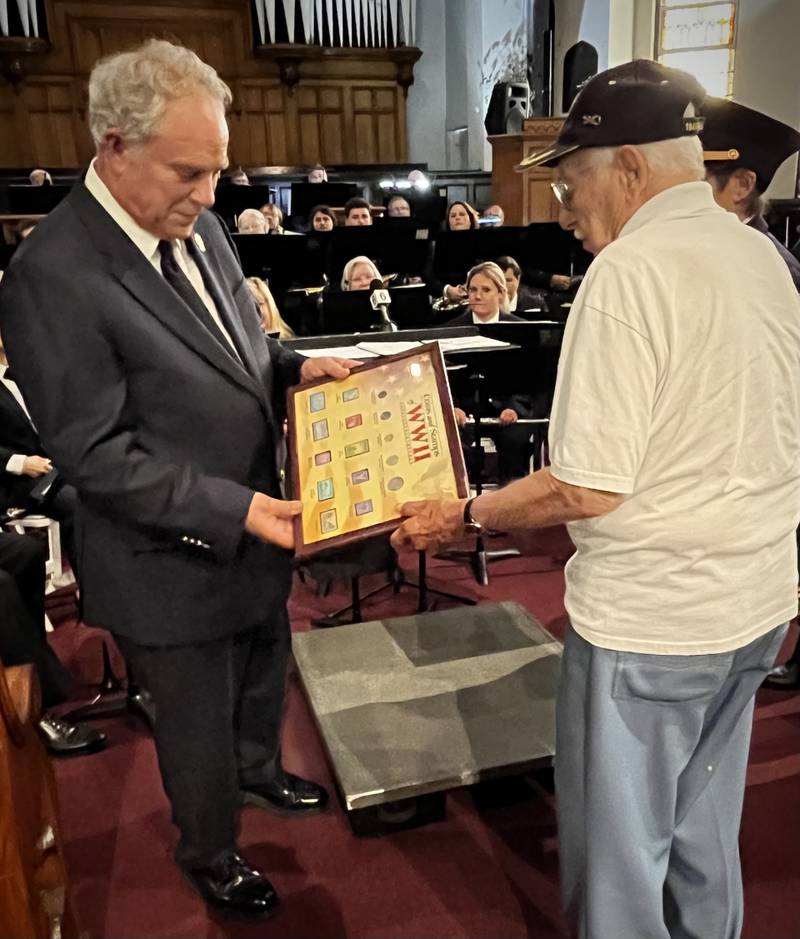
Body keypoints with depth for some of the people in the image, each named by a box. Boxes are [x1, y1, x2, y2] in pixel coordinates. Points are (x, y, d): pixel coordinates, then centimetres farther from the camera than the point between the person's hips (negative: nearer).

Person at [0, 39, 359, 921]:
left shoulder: (195, 226, 0)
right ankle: (209, 855, 47)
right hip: (174, 563, -7)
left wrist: (297, 366, -5)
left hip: (257, 530, 7)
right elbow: (96, 455, -23)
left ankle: (259, 771, 61)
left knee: (263, 675, 30)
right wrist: (237, 511, -26)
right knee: (199, 725, 18)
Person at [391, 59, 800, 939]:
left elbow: (588, 490, -23)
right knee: (703, 834, 26)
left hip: (651, 619, -8)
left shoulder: (629, 272, -20)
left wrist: (462, 514, -10)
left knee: (622, 850, 14)